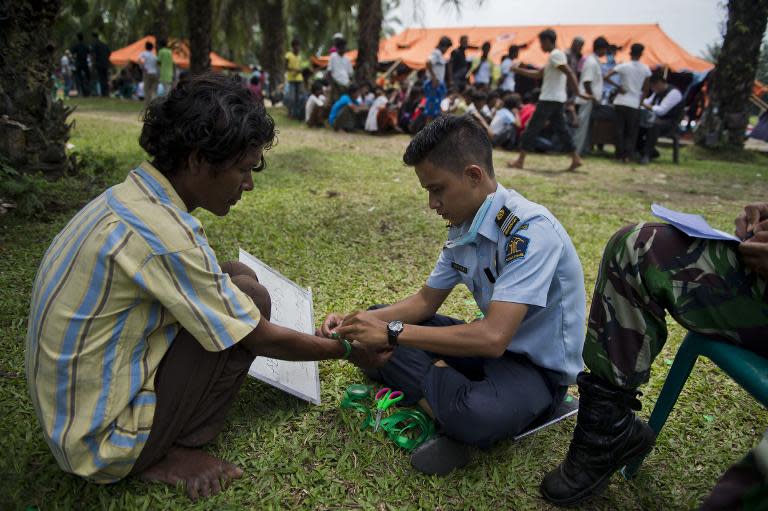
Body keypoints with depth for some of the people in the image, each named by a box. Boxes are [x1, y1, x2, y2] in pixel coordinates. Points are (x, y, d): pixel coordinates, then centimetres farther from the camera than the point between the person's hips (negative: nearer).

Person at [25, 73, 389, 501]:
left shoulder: (129, 197, 1)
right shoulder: (163, 233, -27)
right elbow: (262, 340, -17)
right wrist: (347, 349, 0)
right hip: (101, 439, -8)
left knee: (233, 282, 5)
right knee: (249, 295, -13)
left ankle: (161, 445, 7)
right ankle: (171, 454, -1)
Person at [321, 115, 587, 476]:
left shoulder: (529, 230, -27)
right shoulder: (463, 227, -1)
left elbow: (493, 337, -34)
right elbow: (426, 300, 8)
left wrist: (393, 332, -27)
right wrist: (355, 323, -7)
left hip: (539, 368, -8)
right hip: (490, 347, 8)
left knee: (477, 413, -41)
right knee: (377, 319, 2)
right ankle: (446, 405, -13)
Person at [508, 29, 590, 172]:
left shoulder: (555, 55, -11)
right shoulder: (556, 55, 19)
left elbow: (569, 73, -20)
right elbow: (538, 74, 23)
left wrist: (579, 92, -24)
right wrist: (518, 70, 21)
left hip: (549, 99, -10)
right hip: (558, 99, 10)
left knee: (532, 128, -4)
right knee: (560, 129, 10)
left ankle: (520, 160, -1)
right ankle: (576, 159, 8)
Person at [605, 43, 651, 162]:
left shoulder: (623, 66, -3)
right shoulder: (646, 69, 2)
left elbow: (606, 77, -12)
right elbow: (645, 90, 6)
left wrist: (618, 86, -2)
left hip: (620, 102, -1)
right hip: (634, 104, 1)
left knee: (619, 130, 6)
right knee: (631, 132, 9)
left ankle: (620, 154, 5)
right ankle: (627, 155, -2)